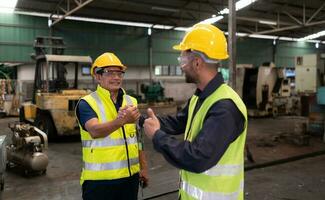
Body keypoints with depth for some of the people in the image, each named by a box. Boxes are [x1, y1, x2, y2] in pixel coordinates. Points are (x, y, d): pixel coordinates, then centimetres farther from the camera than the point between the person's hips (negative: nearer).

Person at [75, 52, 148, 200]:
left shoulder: (131, 102, 7)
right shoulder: (86, 103, -9)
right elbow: (95, 131, -27)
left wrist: (143, 167, 12)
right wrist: (121, 120, -43)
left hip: (130, 176, 5)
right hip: (99, 179, -4)